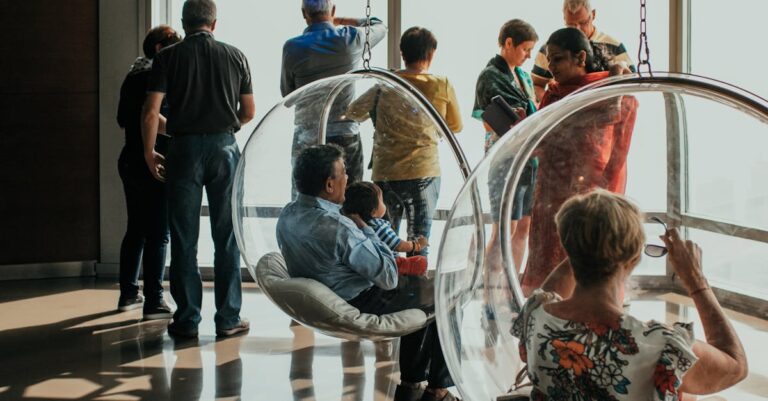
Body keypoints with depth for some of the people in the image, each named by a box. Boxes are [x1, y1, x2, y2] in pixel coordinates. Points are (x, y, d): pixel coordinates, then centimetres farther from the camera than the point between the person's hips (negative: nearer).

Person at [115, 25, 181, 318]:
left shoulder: (133, 75, 17)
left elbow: (123, 119, 21)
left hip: (130, 160, 10)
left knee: (136, 229, 16)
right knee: (158, 233, -8)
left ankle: (128, 294, 23)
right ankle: (153, 302, -8)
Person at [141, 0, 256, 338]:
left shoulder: (168, 57, 1)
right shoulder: (235, 56, 7)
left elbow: (151, 111, -6)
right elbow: (248, 112, 11)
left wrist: (149, 153, 5)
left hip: (185, 148, -1)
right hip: (225, 147, 1)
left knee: (184, 238, 4)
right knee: (227, 236, 6)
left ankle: (187, 319, 6)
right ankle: (228, 318, 8)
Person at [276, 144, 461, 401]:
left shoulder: (287, 215, -6)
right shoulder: (339, 228, -33)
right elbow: (389, 278, -23)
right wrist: (365, 229, -15)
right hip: (361, 307, -9)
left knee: (420, 285, 26)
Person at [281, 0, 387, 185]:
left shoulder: (292, 48, -5)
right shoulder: (351, 39, -4)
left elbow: (287, 93, 8)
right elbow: (380, 26, 19)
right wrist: (340, 21, 25)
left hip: (307, 139, 0)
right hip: (346, 136, 1)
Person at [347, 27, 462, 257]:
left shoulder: (385, 86, 0)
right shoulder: (442, 87, -1)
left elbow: (353, 113, 12)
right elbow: (455, 127, 13)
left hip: (384, 175, 1)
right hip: (424, 174, -1)